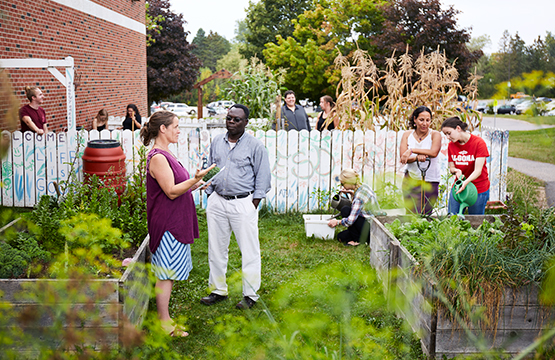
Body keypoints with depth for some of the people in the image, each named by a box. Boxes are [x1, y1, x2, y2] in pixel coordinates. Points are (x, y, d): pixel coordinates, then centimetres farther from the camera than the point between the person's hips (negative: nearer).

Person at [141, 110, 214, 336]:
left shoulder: (165, 155, 14)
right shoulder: (157, 157, -18)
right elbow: (171, 192, -22)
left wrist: (192, 185, 18)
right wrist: (194, 180, -27)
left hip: (174, 222, 10)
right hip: (167, 224, -10)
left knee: (167, 273, 15)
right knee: (166, 274, -3)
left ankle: (164, 318, 24)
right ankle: (164, 324, 6)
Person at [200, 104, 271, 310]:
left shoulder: (255, 145, -3)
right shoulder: (217, 142, 11)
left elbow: (262, 177, -2)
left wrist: (254, 204, -7)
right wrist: (210, 196, 12)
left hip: (243, 202, -4)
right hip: (217, 201, 5)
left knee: (249, 251, -1)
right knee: (216, 248, 10)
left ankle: (250, 295, 10)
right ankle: (218, 290, 24)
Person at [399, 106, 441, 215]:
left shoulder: (435, 135, -1)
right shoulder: (407, 135, 5)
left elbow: (433, 152, -20)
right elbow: (403, 158, -5)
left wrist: (412, 150, -22)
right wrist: (417, 157, -24)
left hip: (430, 181, -2)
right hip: (410, 180, 2)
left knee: (425, 215, 0)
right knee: (411, 214, 1)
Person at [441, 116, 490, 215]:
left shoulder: (479, 143, -13)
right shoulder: (451, 145, 2)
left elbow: (478, 170, -18)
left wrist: (465, 183, -36)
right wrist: (456, 171, -16)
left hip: (479, 189, -4)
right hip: (458, 188, 4)